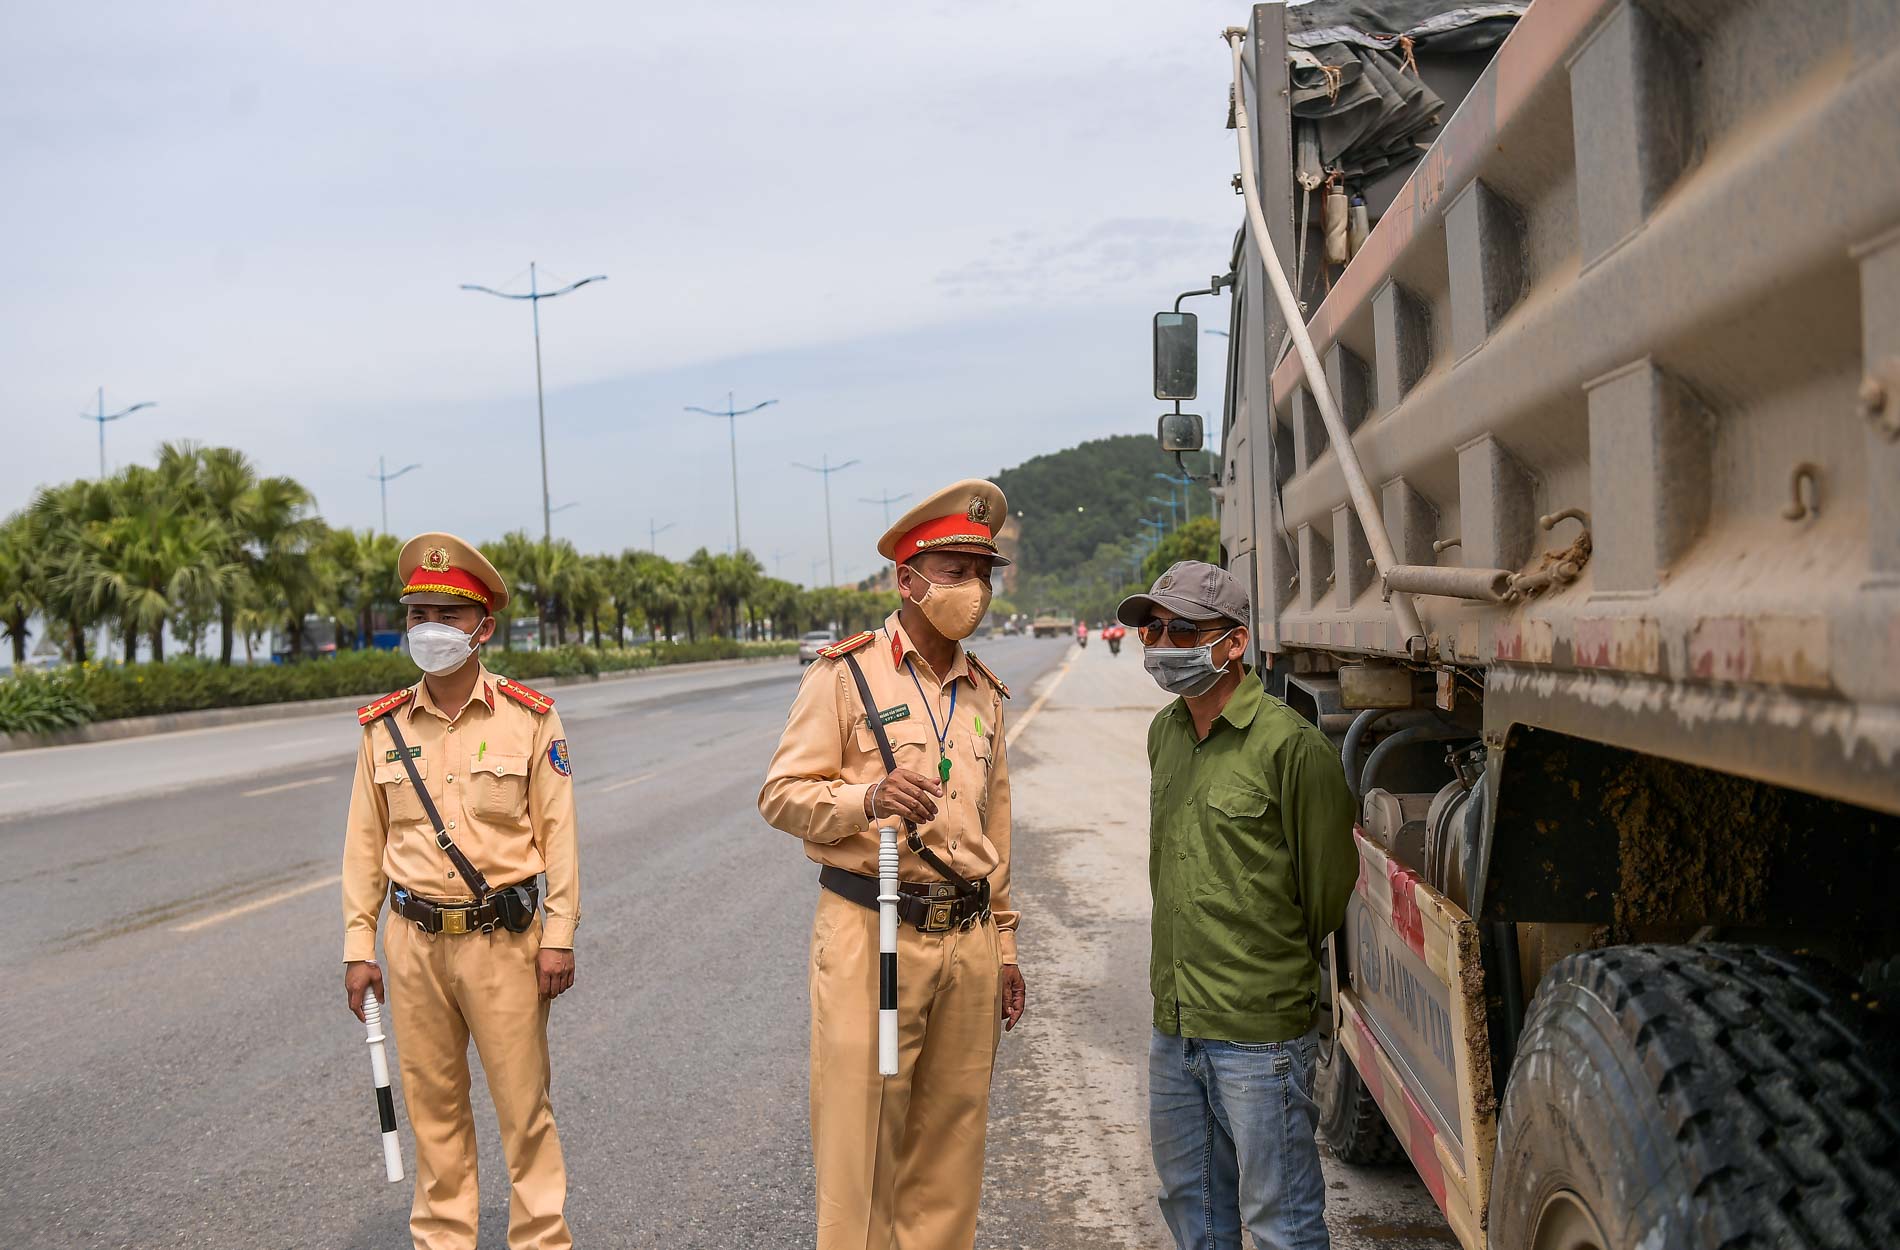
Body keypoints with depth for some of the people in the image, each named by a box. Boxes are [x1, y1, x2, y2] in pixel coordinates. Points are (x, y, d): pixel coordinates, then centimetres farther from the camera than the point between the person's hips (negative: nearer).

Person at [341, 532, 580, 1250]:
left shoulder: (529, 719, -4)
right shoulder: (384, 727, 4)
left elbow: (557, 832, -3)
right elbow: (365, 842, 7)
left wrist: (559, 937, -7)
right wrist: (358, 947, 5)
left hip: (503, 940, -3)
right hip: (415, 943, 3)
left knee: (523, 1103, 5)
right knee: (432, 1103, 12)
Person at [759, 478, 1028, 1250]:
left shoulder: (983, 693, 16)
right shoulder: (847, 673, -3)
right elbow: (781, 796, -6)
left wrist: (1003, 945, 19)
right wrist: (870, 796, -24)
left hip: (967, 939, 5)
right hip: (871, 932, -5)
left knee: (950, 1141, 9)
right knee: (860, 1134, -3)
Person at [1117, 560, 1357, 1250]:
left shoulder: (1290, 743, -16)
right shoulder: (1165, 732, 8)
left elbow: (1329, 880, -6)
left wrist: (1285, 962, 8)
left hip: (1260, 1030, -7)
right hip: (1173, 1023, 7)